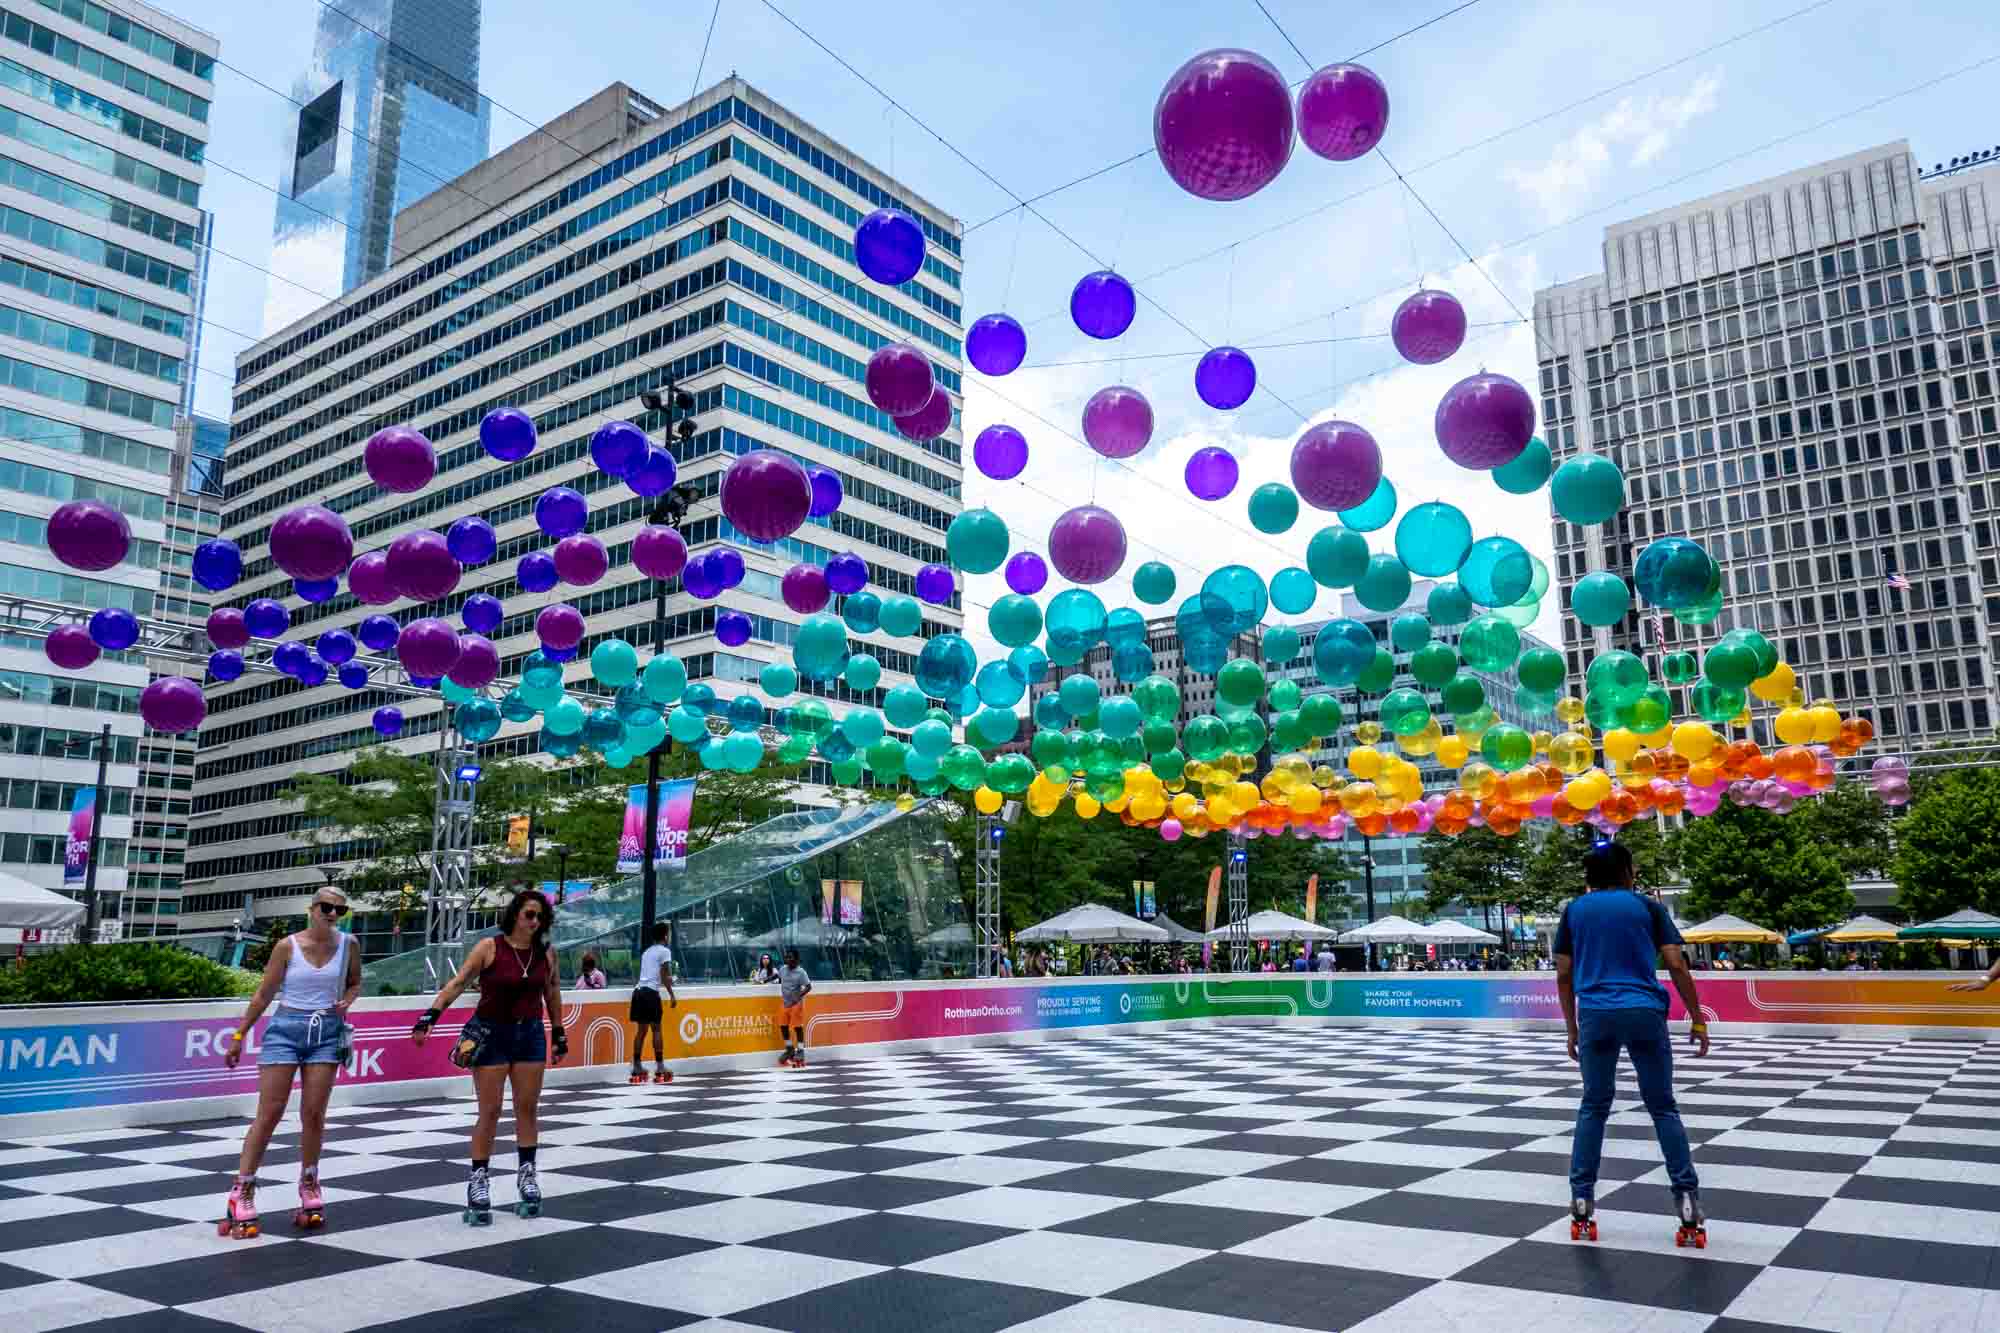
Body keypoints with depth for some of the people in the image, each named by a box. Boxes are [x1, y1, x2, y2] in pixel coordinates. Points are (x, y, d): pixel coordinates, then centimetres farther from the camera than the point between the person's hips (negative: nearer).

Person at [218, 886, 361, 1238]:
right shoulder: (287, 946, -6)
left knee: (313, 1114, 2)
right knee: (269, 1113, -3)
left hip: (327, 1032, 2)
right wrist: (238, 1037, 3)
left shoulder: (347, 944, 1)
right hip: (286, 1028, -2)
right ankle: (242, 1192, 7)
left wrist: (346, 1001, -7)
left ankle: (309, 1187, 18)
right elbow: (264, 994, 1)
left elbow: (355, 983, 15)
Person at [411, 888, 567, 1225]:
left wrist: (559, 1033, 15)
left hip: (530, 1034, 4)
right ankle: (479, 1181, 10)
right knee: (489, 1111, 0)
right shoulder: (490, 947, -10)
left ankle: (527, 1174, 20)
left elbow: (552, 992, 12)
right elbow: (458, 983, -12)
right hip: (491, 1034, -3)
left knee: (528, 1108, 8)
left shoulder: (545, 953, 1)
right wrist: (431, 1015, -22)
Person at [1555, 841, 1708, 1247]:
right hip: (1644, 1012, -1)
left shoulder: (1574, 910, 11)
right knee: (1663, 1107, 10)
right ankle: (1688, 1202, 5)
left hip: (1596, 1015, 1)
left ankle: (1581, 1203, 10)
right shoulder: (1646, 906, 7)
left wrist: (1572, 1028, 17)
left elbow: (1564, 975, 9)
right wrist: (1698, 1020, 6)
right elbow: (1677, 965, 0)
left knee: (1593, 1107, 12)